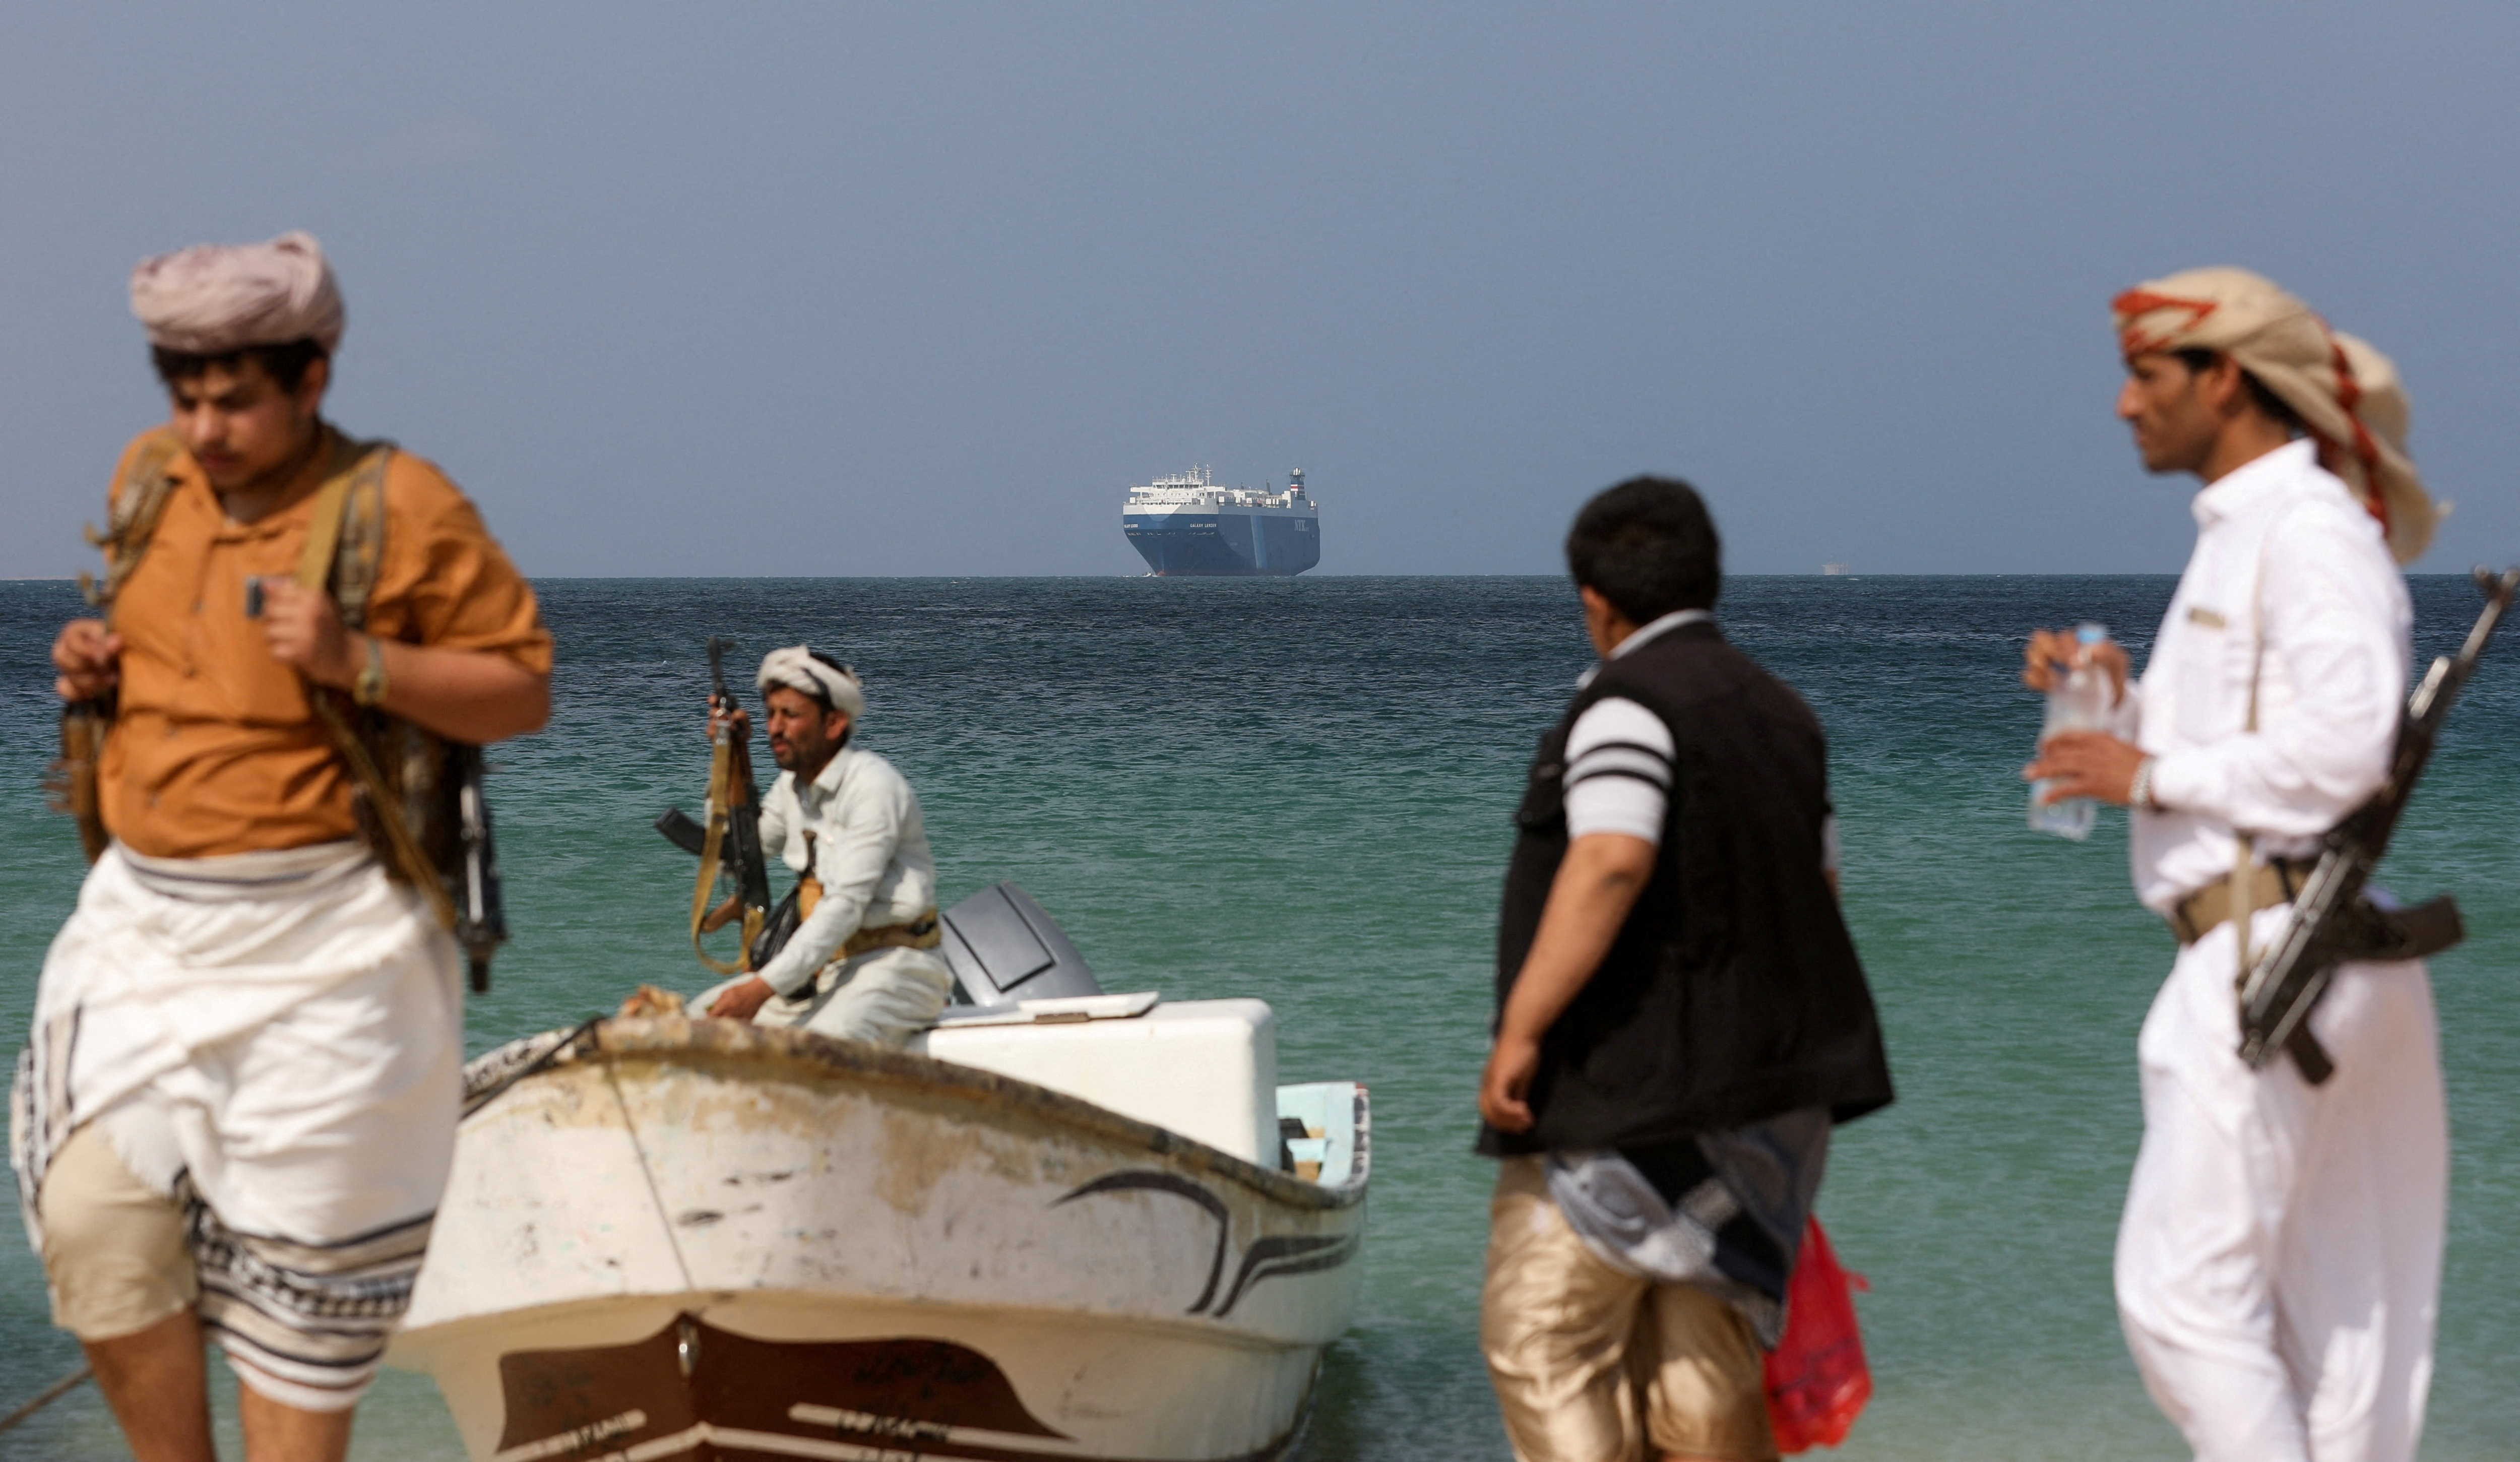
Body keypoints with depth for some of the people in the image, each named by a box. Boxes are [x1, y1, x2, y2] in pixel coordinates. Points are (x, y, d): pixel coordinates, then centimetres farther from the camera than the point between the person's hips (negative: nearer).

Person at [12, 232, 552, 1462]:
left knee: (298, 1269, 3)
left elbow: (524, 692, -7)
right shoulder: (149, 480, 9)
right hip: (141, 918, 5)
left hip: (319, 946, -5)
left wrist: (359, 665, -21)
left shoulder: (402, 510, -10)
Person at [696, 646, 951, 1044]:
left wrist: (764, 987, -29)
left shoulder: (874, 787, -16)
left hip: (893, 963, -9)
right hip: (823, 961, 9)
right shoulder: (795, 784, 11)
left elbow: (846, 906, -23)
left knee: (817, 1051, -36)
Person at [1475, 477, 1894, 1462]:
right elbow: (1818, 880, 22)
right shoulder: (1779, 712, 16)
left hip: (1631, 1092, -9)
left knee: (1540, 1343, -3)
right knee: (1701, 1361, 13)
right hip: (1765, 1086, 9)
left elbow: (1609, 864, -25)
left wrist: (1520, 1028, -25)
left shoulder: (1629, 704, -11)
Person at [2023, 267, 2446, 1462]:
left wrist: (2152, 776, -15)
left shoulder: (2311, 530, -11)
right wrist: (2125, 703, 6)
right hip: (2259, 952, 10)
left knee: (2183, 1287, -11)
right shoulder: (2240, 535, 20)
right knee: (2328, 1305, 10)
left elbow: (2342, 744, -23)